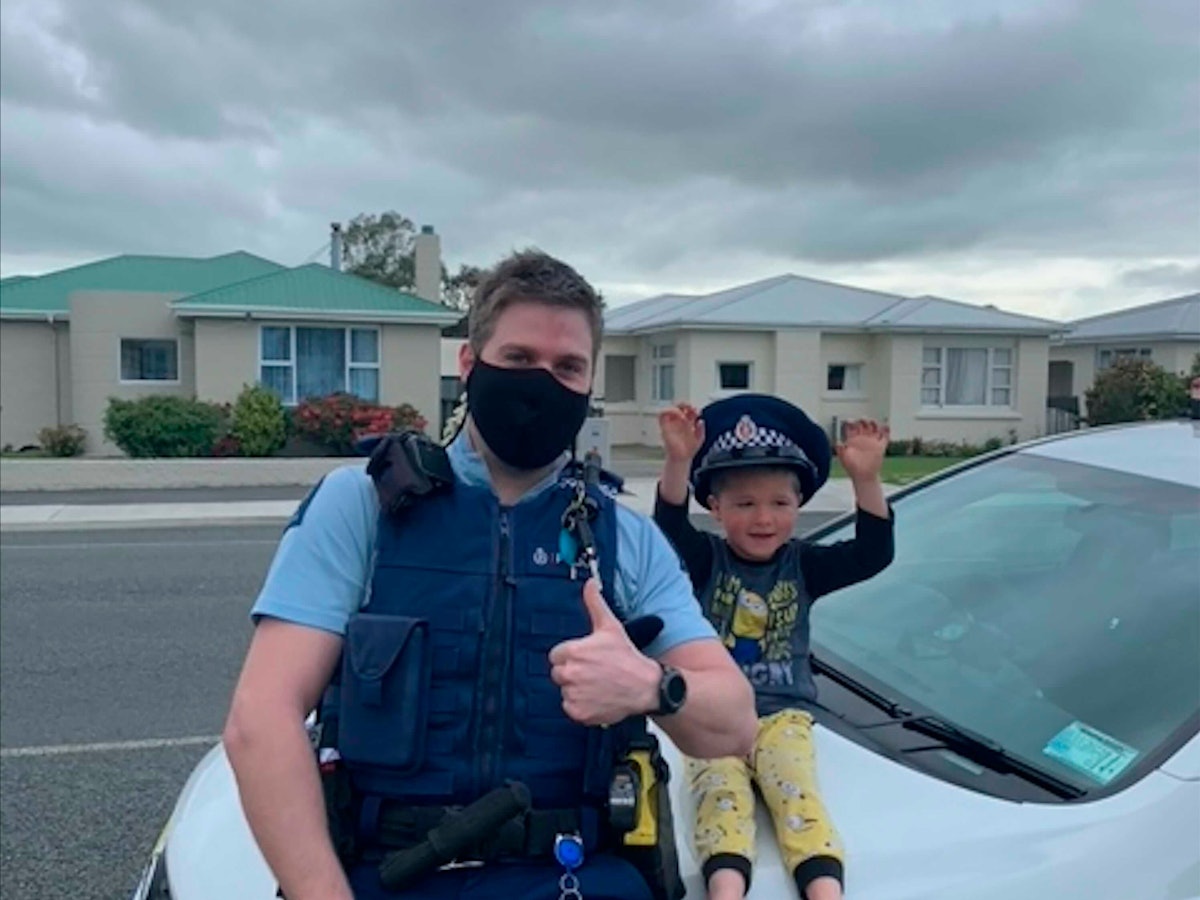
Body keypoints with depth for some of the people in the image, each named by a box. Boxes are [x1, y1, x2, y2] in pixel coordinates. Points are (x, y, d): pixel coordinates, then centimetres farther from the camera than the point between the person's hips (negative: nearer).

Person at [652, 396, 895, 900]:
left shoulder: (803, 566, 4)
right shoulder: (705, 561, 0)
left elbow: (872, 554, -9)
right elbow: (670, 527, -21)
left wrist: (866, 480, -25)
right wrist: (678, 462, -40)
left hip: (782, 715, 1)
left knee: (796, 793, -22)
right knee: (722, 794, -23)